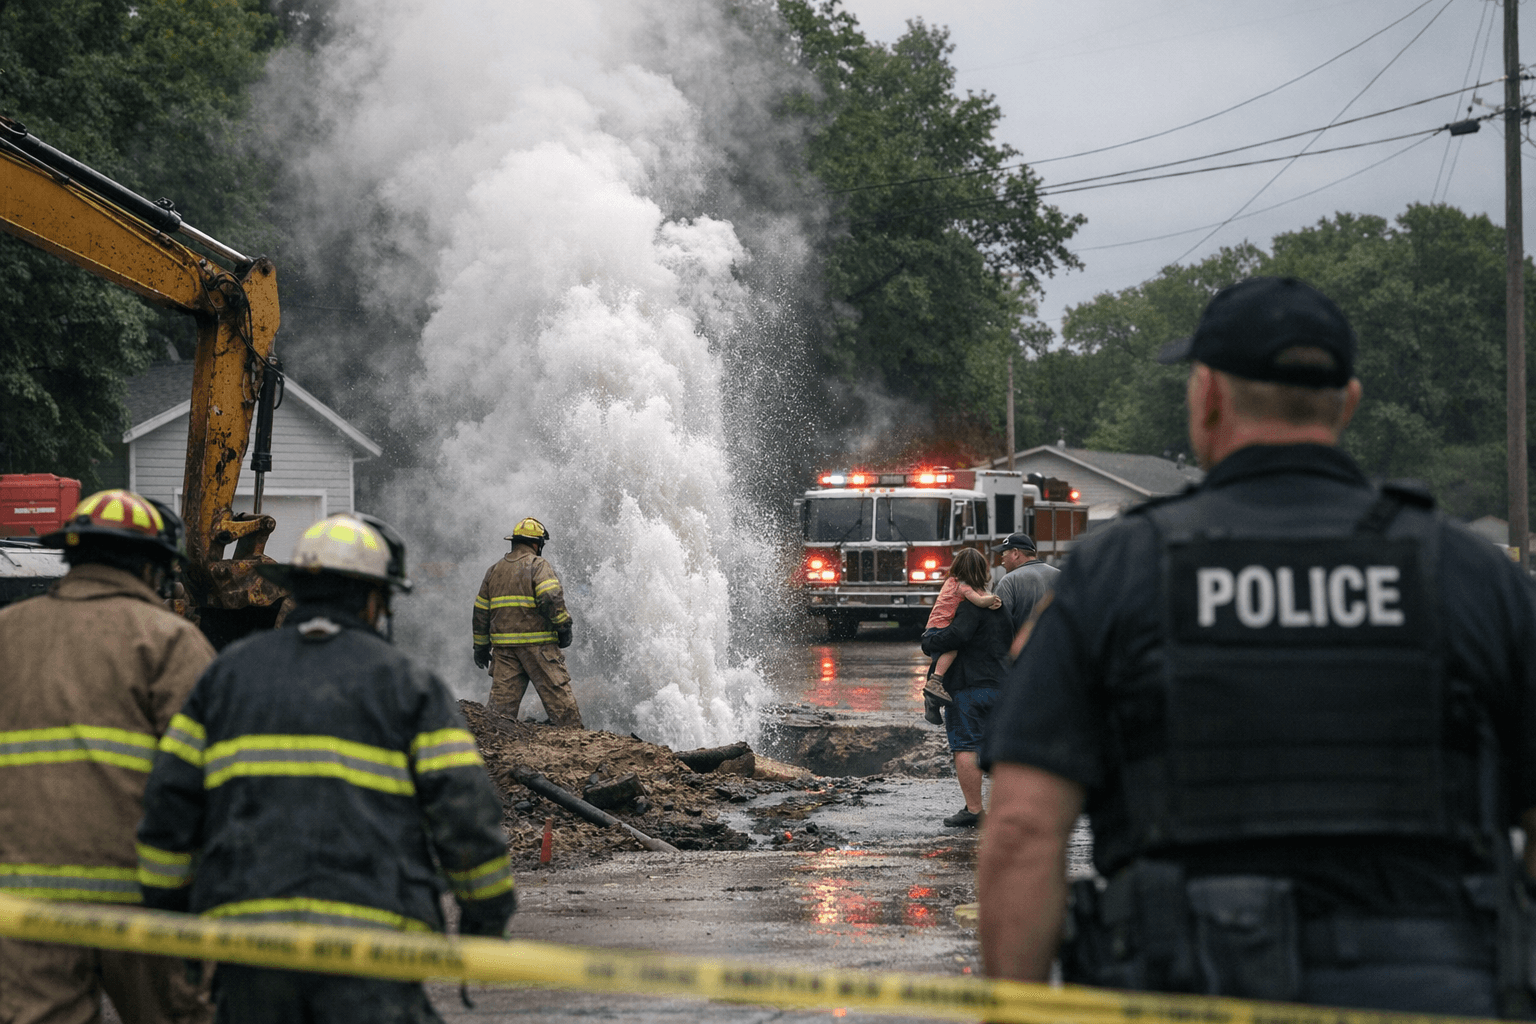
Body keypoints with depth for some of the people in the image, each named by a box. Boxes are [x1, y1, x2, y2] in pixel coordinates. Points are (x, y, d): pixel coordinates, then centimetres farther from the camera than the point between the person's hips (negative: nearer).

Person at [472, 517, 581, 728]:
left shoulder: (494, 570, 16)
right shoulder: (538, 566, -3)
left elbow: (481, 611, 18)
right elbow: (552, 599, -18)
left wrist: (482, 646, 24)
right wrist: (563, 627, -9)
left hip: (503, 645, 5)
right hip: (537, 643, -5)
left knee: (502, 695, 4)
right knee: (557, 693, -2)